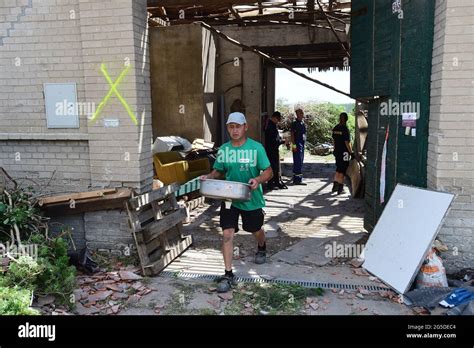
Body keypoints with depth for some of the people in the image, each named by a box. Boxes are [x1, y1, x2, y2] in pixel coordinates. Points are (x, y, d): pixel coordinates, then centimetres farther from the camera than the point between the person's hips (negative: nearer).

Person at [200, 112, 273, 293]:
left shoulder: (256, 147, -12)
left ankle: (261, 248, 55)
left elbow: (268, 171, -10)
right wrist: (209, 177, -12)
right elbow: (218, 171, 9)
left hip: (252, 199, -1)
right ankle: (228, 274, 1)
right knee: (227, 234, -9)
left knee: (256, 230, 20)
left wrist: (258, 179, -30)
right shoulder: (223, 149, -2)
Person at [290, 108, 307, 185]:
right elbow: (292, 134, -12)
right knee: (298, 161, -10)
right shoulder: (295, 123, -8)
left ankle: (296, 179, 20)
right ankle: (297, 179, -10)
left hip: (302, 144, 9)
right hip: (297, 144, -9)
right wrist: (293, 145, -18)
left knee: (300, 161, 12)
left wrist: (303, 144, 18)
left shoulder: (303, 123, 16)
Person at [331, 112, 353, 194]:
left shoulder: (335, 128, 4)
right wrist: (351, 152, -11)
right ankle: (340, 188, 7)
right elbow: (347, 142, -18)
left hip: (337, 151, 7)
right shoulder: (345, 129, -16)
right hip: (344, 152, -7)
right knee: (342, 171, 2)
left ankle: (335, 186, 23)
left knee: (338, 169, 20)